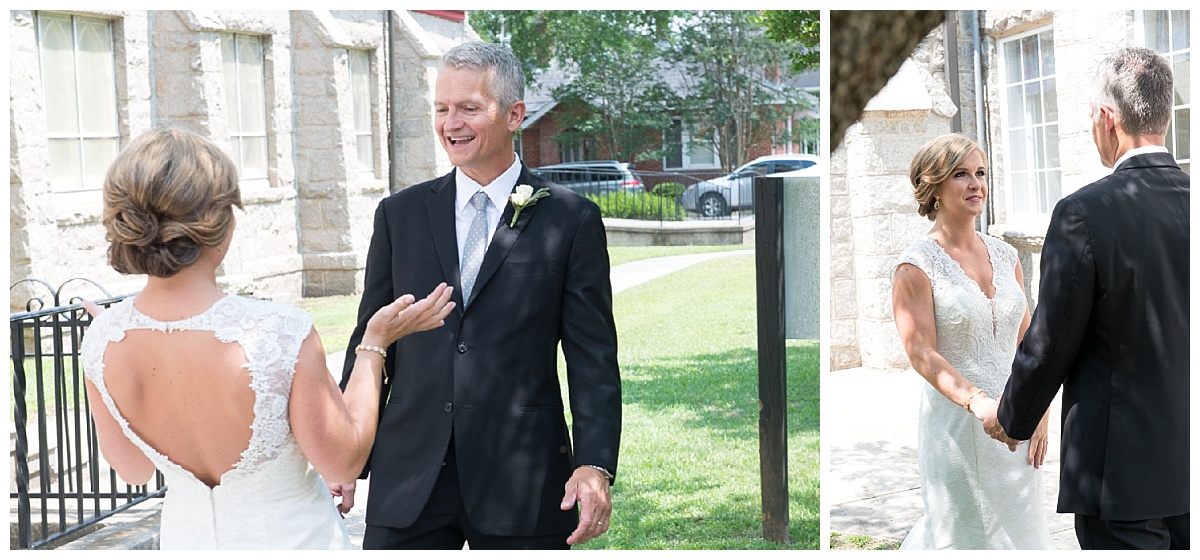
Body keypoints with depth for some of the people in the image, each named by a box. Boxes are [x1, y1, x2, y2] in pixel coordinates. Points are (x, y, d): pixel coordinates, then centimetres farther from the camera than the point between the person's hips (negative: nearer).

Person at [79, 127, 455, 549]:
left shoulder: (102, 340, -16)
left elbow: (130, 469, 1)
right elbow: (343, 463, -16)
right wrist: (374, 344, -8)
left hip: (186, 536, 4)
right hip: (292, 538, -4)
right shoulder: (283, 332, -30)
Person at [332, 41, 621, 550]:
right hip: (407, 479, 2)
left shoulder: (570, 219, 0)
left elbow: (593, 356, -2)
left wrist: (595, 464, -12)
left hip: (522, 481, -2)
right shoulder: (400, 214, 8)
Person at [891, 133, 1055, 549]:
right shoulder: (917, 264, -10)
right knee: (968, 532, 4)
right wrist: (977, 402, -28)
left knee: (1018, 527, 12)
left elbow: (1027, 340, 9)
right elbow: (922, 353, -16)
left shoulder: (1005, 255, 7)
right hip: (956, 420, -5)